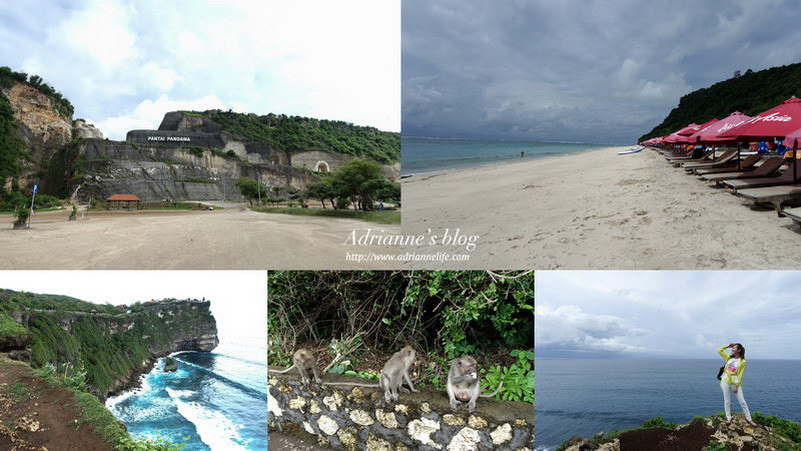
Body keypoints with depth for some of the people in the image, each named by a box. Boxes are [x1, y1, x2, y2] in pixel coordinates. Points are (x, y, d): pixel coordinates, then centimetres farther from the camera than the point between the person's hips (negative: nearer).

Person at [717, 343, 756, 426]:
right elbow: (719, 351, 12)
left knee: (742, 401, 2)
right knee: (727, 400, 7)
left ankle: (748, 418, 14)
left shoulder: (742, 361, -7)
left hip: (735, 382, -3)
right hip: (725, 382, 3)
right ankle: (728, 418, 16)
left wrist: (736, 386, -10)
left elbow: (740, 375, -7)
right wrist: (727, 346, 5)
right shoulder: (729, 357, 5)